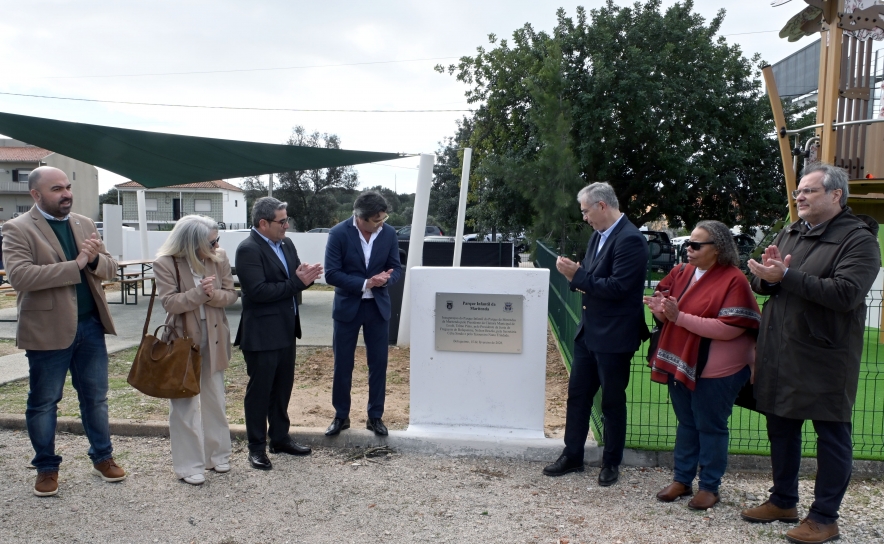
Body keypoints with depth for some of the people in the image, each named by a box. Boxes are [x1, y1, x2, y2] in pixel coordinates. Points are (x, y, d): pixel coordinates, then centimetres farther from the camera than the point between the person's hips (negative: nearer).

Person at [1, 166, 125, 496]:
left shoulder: (85, 224, 10)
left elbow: (110, 270, 8)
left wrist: (96, 259, -15)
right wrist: (76, 265, -24)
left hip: (90, 326, 5)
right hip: (48, 330, -4)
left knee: (96, 397, 14)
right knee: (43, 403, 10)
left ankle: (102, 457, 29)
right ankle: (46, 467, 27)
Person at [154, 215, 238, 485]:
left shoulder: (219, 258, -4)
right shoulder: (165, 263, -14)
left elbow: (231, 294, -3)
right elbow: (169, 302, -18)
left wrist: (214, 294, -24)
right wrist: (199, 292, -29)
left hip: (214, 338, 4)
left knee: (215, 400, 15)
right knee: (185, 403, 4)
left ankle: (217, 454, 29)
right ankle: (189, 464, 14)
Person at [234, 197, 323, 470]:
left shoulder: (286, 244, 9)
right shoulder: (248, 250, -16)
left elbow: (294, 281, 12)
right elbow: (258, 291, -24)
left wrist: (307, 276, -11)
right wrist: (297, 281, -22)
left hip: (286, 330, 8)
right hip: (262, 333, -8)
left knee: (282, 388, 18)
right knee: (259, 391, 5)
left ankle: (280, 438, 32)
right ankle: (257, 447, 19)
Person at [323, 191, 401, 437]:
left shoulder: (389, 233, -4)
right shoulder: (339, 233, -13)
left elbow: (395, 268, 2)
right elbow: (331, 274, -15)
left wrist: (384, 278, -21)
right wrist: (365, 283, -23)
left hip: (378, 306, 2)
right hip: (347, 306, -2)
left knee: (378, 363, 7)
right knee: (342, 365, 7)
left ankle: (375, 416, 21)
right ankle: (341, 416, 23)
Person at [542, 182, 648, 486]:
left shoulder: (630, 240, -18)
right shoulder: (599, 235, 8)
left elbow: (618, 288, -24)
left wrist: (578, 275, -20)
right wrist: (575, 275, -6)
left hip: (613, 336, -8)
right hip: (589, 331, 8)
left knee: (612, 401, 8)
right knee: (577, 395, 14)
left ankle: (611, 463, 25)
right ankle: (572, 456, 27)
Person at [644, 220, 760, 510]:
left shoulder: (733, 280, -15)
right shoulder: (681, 273, 4)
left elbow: (730, 328, -23)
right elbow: (670, 312, 11)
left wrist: (680, 316, -26)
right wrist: (661, 309, -14)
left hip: (714, 370, -6)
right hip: (680, 363, 6)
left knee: (710, 427, 7)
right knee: (685, 423, 17)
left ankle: (709, 487, 23)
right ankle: (681, 479, 30)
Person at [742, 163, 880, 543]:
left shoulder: (858, 239, -8)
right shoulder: (789, 234, 12)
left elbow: (845, 293, -23)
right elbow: (760, 285, 12)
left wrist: (786, 275, -23)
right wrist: (767, 275, -11)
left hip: (825, 358, -7)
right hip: (779, 354, 7)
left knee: (831, 435, 6)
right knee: (781, 428, 16)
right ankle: (782, 501, 31)